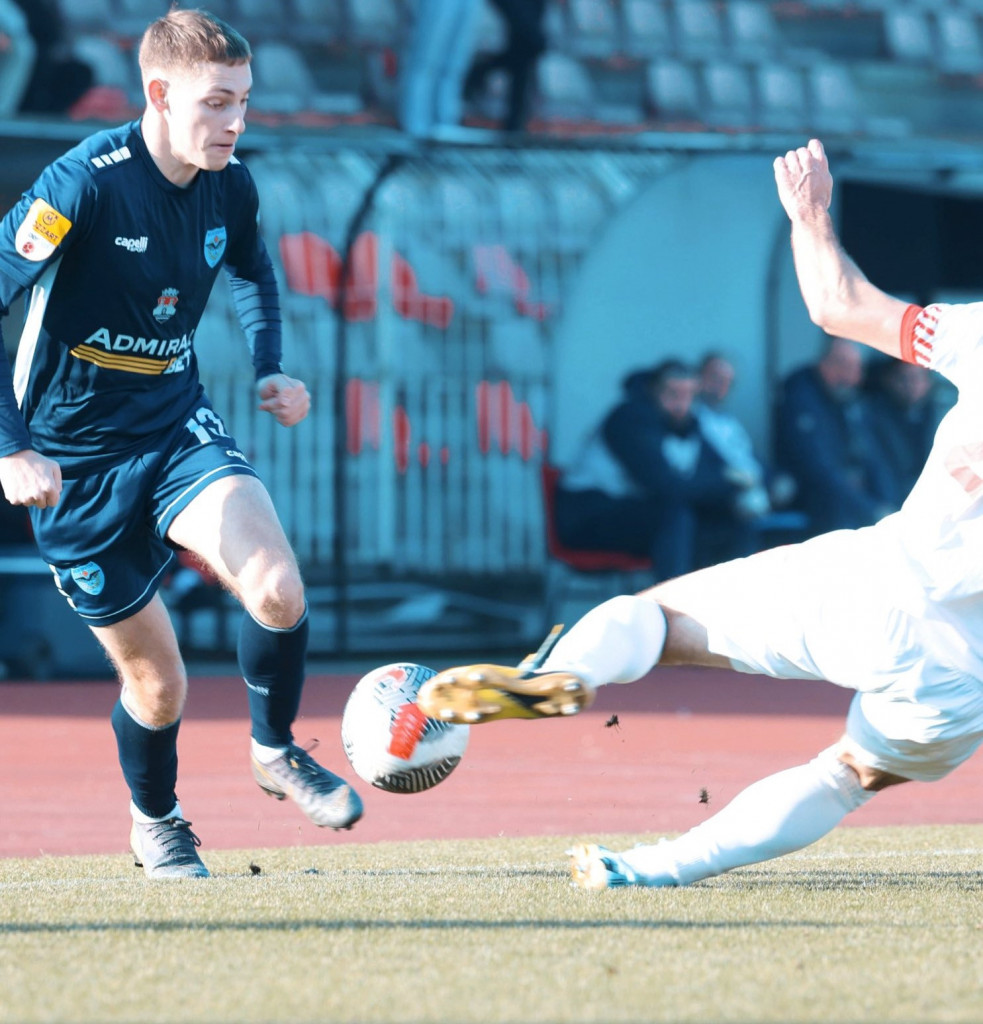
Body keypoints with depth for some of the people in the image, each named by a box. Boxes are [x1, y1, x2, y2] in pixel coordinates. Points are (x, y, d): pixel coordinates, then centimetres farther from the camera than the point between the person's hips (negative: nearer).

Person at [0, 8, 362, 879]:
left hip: (178, 427, 4)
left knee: (277, 590, -22)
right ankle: (156, 825, 34)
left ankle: (276, 753, 7)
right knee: (156, 680, 2)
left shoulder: (228, 187, -3)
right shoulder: (85, 185, -23)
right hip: (76, 459, -4)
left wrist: (270, 367, 8)